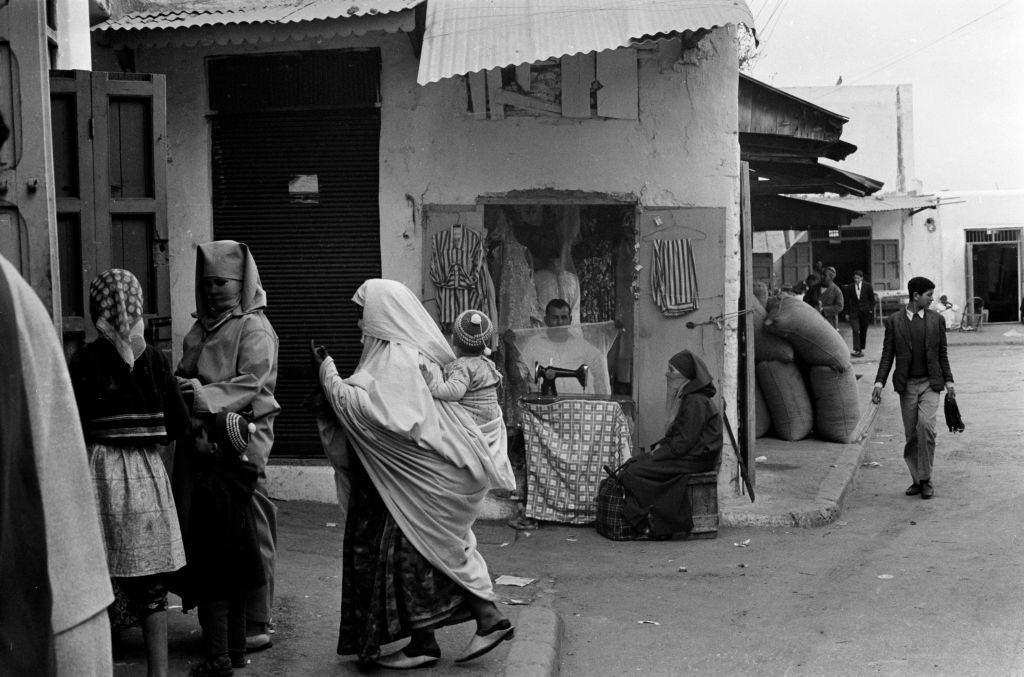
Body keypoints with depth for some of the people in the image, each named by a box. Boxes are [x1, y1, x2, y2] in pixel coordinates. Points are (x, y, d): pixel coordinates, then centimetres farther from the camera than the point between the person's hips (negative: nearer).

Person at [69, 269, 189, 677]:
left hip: (100, 471, -2)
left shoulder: (85, 360, -5)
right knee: (151, 582, 8)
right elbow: (178, 425, 1)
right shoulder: (154, 358, 0)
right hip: (147, 473, 2)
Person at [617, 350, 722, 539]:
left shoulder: (696, 402, -18)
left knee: (634, 473, -17)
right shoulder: (686, 397, 15)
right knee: (632, 464, 0)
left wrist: (660, 453, -13)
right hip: (683, 454, 11)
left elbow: (685, 441, -21)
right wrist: (660, 445, 5)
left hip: (695, 458, -11)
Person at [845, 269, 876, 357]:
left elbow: (872, 299, 6)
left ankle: (861, 348, 17)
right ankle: (856, 350, -17)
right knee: (855, 330, -13)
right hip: (854, 311, 0)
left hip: (865, 311, 0)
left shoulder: (868, 286, 0)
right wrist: (847, 313, 4)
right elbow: (847, 301, 7)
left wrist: (871, 310, 0)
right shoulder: (850, 288, 2)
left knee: (863, 331, 5)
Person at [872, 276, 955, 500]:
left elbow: (942, 353, 12)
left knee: (925, 425, -19)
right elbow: (887, 354, 2)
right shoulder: (894, 321, 1)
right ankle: (917, 479, 17)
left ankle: (925, 479, -8)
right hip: (906, 385, 0)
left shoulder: (936, 320, 7)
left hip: (930, 383, 0)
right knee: (911, 434, 3)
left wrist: (948, 381, 10)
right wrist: (879, 381, -7)